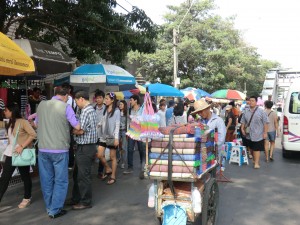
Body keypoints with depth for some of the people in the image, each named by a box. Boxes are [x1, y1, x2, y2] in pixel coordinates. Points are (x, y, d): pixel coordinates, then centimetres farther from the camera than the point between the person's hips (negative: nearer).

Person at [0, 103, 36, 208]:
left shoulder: (23, 122, -13)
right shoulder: (9, 123, 11)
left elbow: (33, 134, -21)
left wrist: (22, 146, -24)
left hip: (22, 154, -7)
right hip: (10, 154, 7)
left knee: (25, 177, 8)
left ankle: (27, 198, 27)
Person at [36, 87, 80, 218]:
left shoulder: (41, 104, 7)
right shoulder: (66, 107, -8)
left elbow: (36, 124, 20)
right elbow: (77, 126, -10)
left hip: (43, 149, 5)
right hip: (60, 149, -5)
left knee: (46, 180, 14)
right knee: (60, 180, 6)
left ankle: (49, 207, 24)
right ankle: (55, 210, 8)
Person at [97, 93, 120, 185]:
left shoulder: (116, 111, -8)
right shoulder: (105, 110, 10)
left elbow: (117, 125, -11)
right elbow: (102, 122, 12)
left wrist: (116, 138, -16)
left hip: (112, 137, -6)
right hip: (103, 136, 6)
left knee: (113, 157, 4)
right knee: (100, 155, 1)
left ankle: (113, 177, 14)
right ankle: (108, 169, 24)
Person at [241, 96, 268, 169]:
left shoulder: (261, 111, -7)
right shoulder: (246, 111, 6)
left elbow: (265, 123, -7)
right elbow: (243, 121, 12)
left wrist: (265, 132, -10)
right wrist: (242, 129, 1)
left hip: (258, 134, -4)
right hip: (249, 134, 5)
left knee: (257, 149, -5)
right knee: (252, 148, 15)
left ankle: (256, 163, -2)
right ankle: (255, 160, 30)